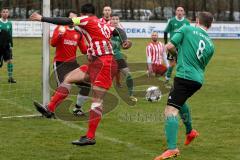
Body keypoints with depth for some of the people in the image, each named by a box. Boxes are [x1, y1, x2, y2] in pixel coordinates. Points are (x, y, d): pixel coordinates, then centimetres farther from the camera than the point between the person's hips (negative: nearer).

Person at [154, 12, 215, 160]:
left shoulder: (187, 29, 1)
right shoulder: (211, 45, 15)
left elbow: (169, 47, -6)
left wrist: (178, 53, 15)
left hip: (185, 76, -7)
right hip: (198, 79, 7)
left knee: (171, 110, -13)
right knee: (180, 101, 34)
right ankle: (190, 131, 43)